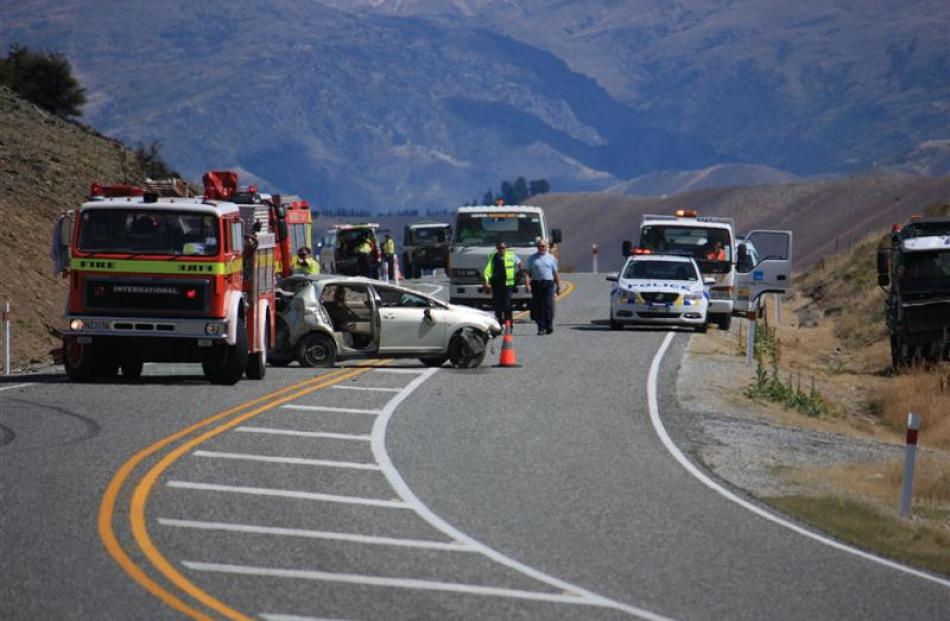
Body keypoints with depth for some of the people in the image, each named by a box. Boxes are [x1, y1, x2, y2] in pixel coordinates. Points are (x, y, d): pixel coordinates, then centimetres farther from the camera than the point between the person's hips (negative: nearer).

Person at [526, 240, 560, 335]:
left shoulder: (551, 258, 11)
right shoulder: (532, 258, 11)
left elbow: (556, 273, 12)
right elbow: (528, 272, 9)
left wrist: (558, 286, 8)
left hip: (548, 284, -1)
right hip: (536, 283, 1)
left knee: (548, 305, -8)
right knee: (537, 306, -1)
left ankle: (549, 326, -3)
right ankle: (541, 327, 4)